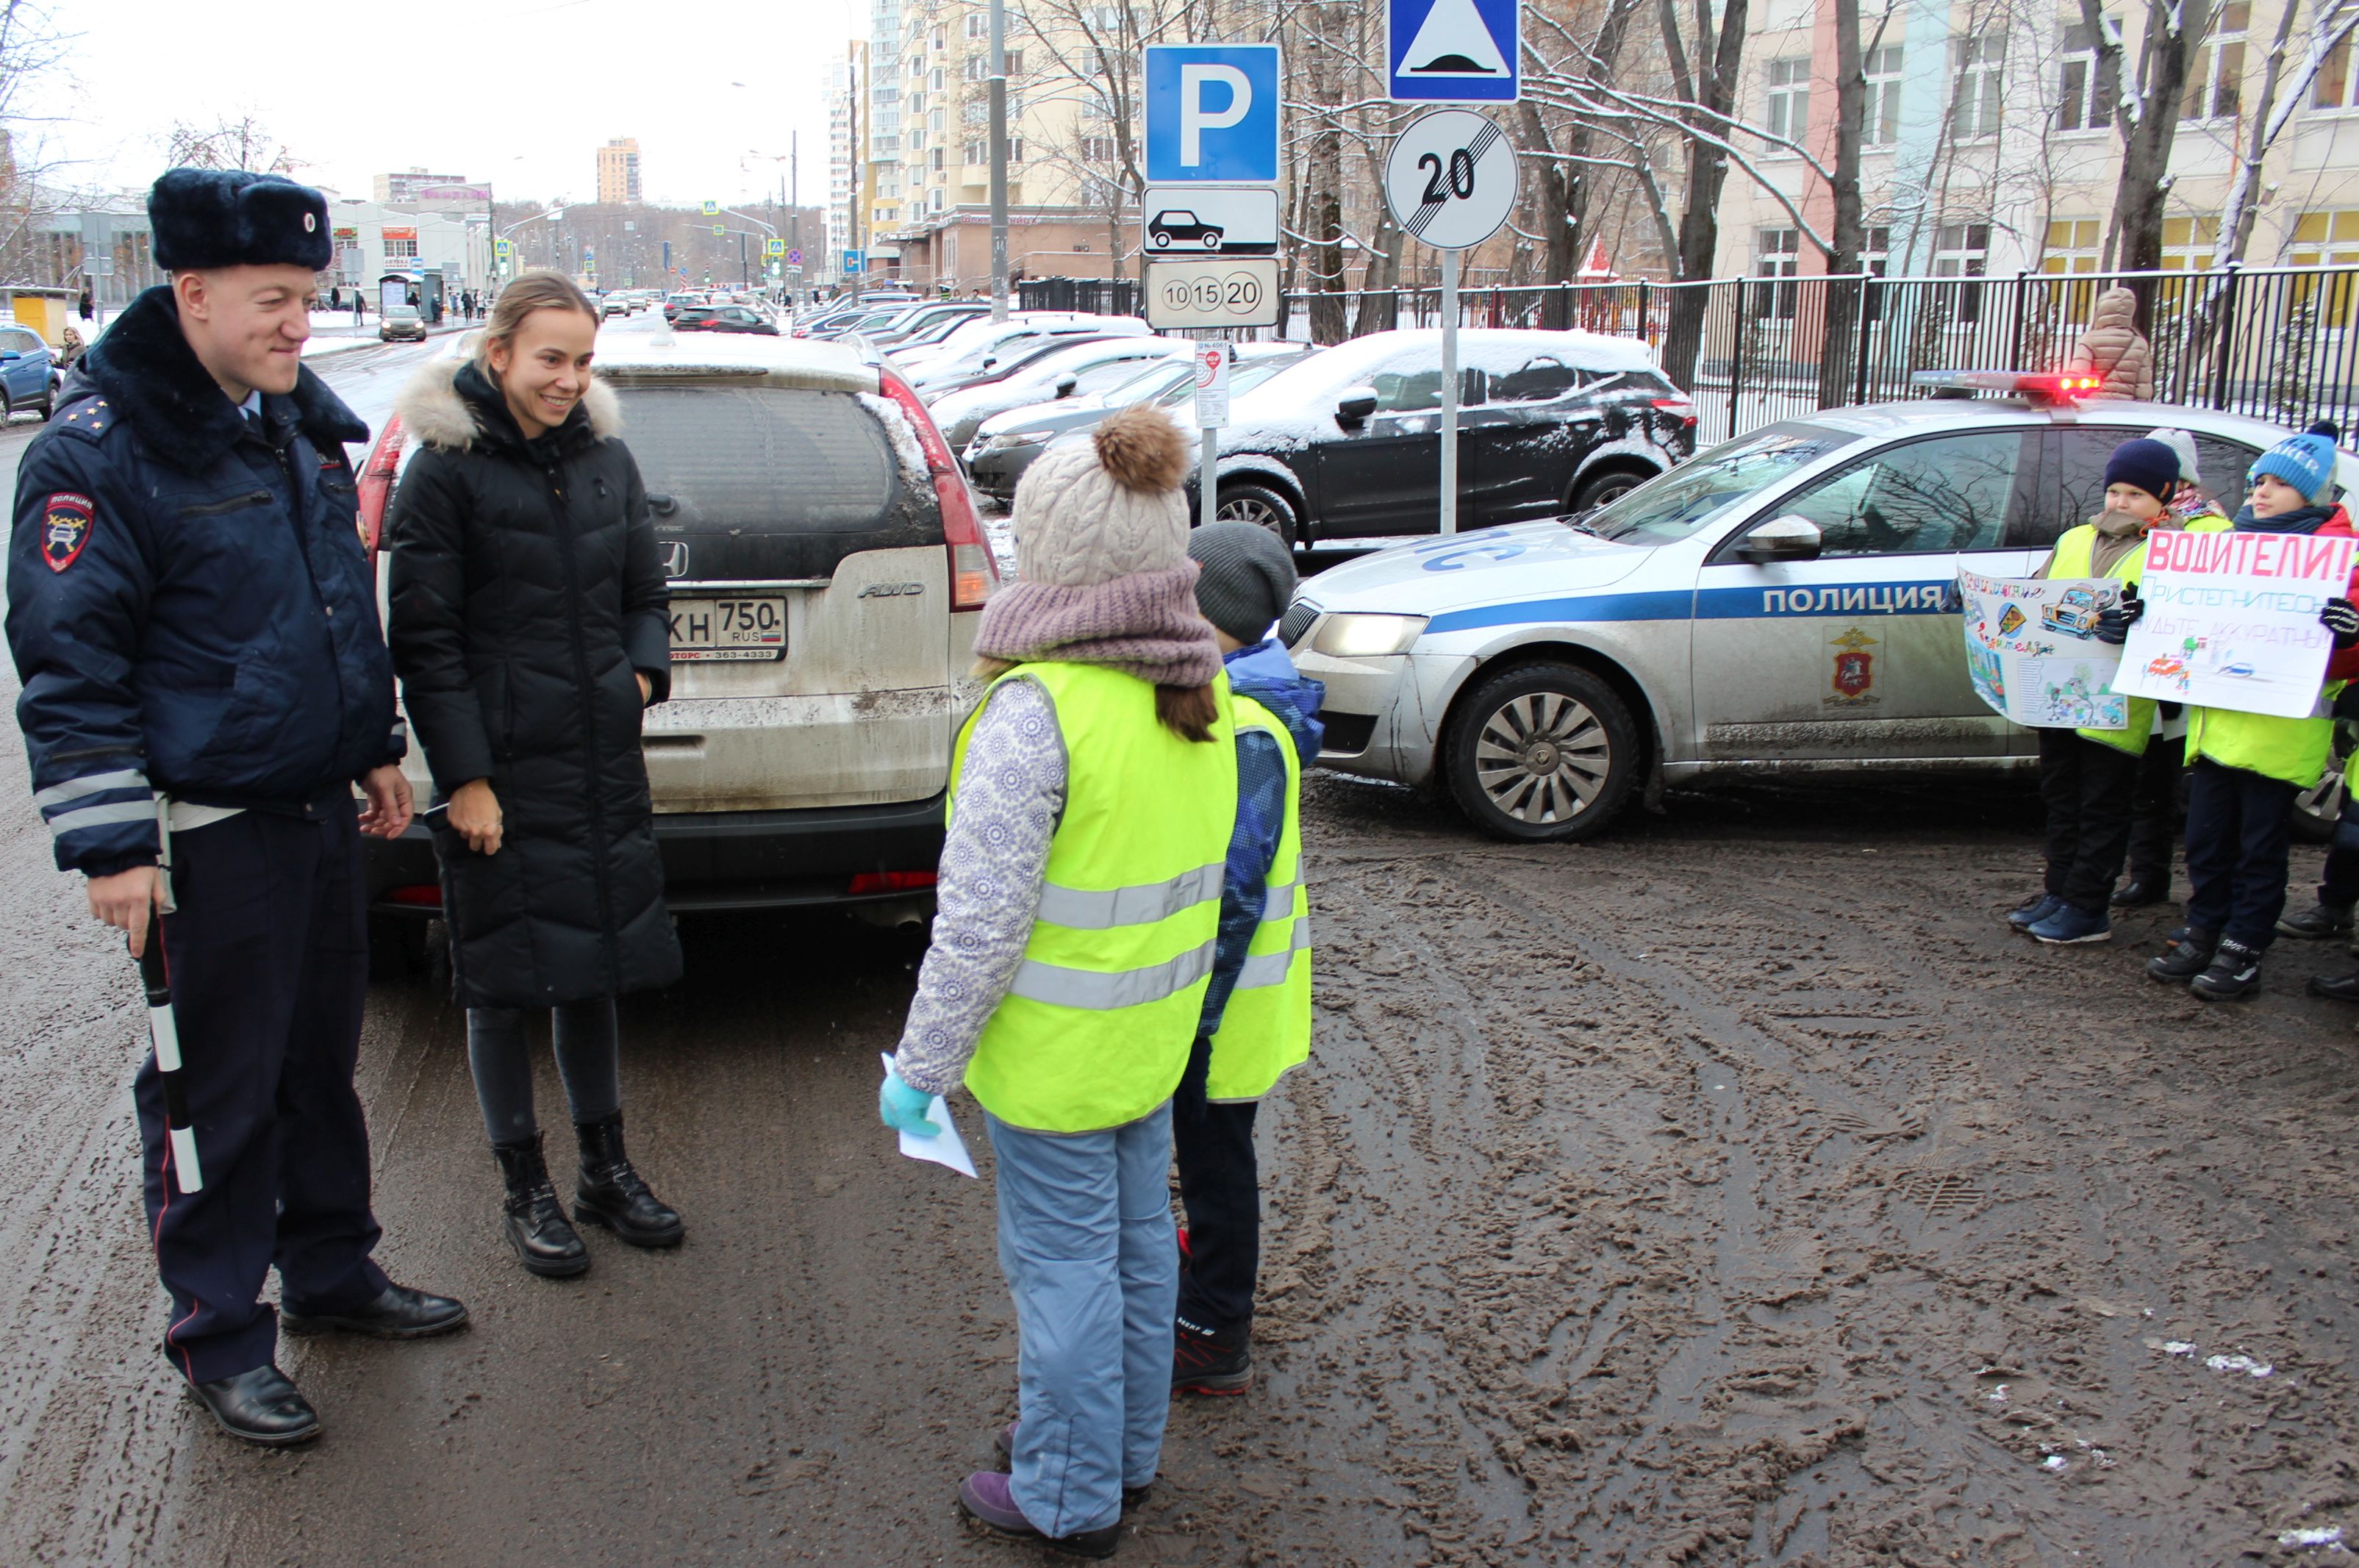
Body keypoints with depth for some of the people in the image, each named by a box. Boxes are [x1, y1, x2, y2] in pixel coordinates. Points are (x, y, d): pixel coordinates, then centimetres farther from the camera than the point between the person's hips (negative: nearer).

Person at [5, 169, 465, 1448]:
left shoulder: (297, 426, 9)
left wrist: (373, 749, 22)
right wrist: (110, 842, -17)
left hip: (319, 814, 8)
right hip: (207, 839, -7)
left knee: (322, 1063, 19)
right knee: (219, 1092, 4)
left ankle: (330, 1272, 35)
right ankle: (219, 1338, 20)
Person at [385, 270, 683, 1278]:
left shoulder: (606, 459, 7)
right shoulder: (447, 469, -9)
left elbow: (645, 595, 17)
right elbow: (424, 637, -10)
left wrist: (645, 670, -2)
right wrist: (464, 777, -13)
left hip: (603, 765, 5)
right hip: (502, 770, -5)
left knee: (594, 969, 15)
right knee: (504, 983, 6)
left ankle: (606, 1172, 29)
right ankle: (525, 1192, 21)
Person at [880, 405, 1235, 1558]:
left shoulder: (1037, 713, -25)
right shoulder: (1200, 690, -1)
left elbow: (980, 921, -23)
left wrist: (922, 1064, -13)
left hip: (1054, 1052, -8)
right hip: (1157, 1033, 8)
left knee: (1064, 1264, 8)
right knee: (1137, 1243, 21)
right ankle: (1127, 1452, 40)